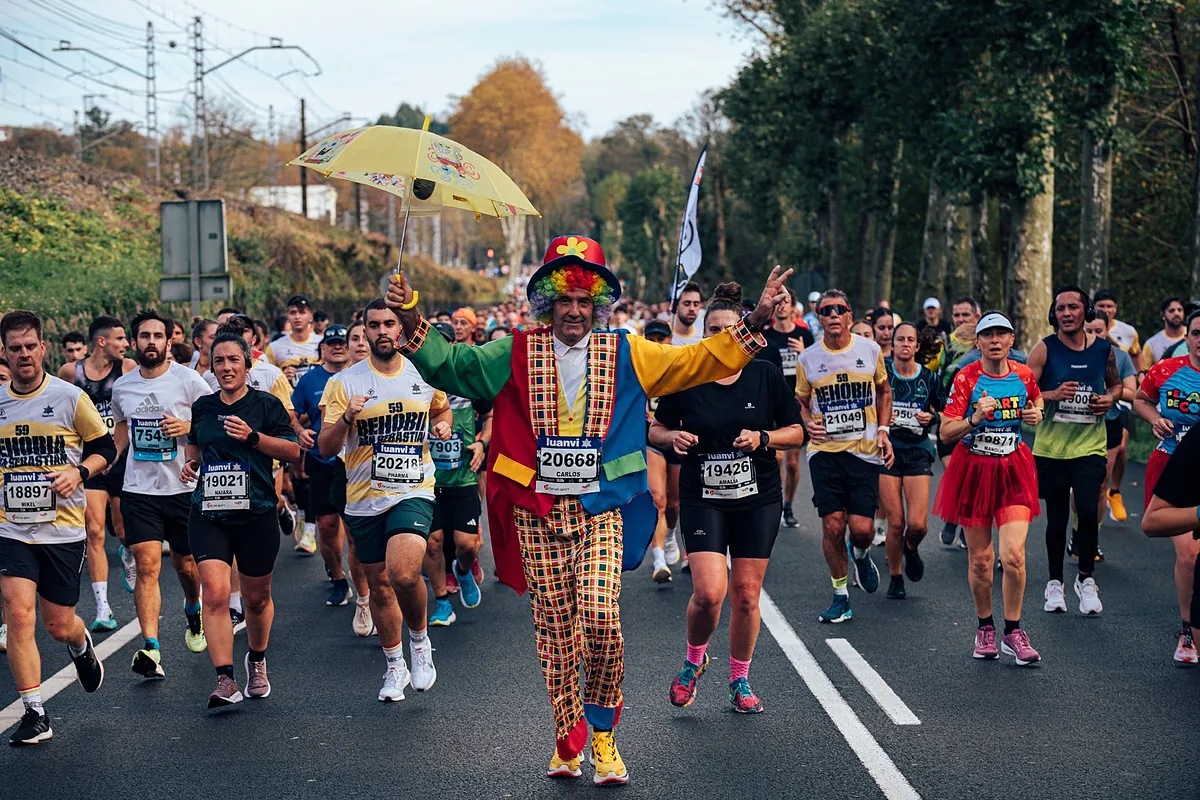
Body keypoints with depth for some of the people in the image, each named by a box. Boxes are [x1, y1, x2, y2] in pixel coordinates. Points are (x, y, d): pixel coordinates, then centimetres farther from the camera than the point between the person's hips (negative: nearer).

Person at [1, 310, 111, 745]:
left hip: (63, 528, -1)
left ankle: (81, 646, 44)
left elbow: (105, 448, 3)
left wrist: (78, 472, -13)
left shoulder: (70, 397, -4)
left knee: (58, 625, 5)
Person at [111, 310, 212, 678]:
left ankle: (193, 611, 47)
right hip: (138, 489, 2)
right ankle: (150, 648, -18)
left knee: (185, 564, 13)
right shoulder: (122, 386, 6)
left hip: (184, 487, -2)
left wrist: (187, 427, -18)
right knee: (147, 565, -12)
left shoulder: (188, 380, -7)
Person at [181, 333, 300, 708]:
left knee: (257, 597, 11)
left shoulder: (266, 405, -2)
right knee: (214, 594, -15)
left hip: (256, 514, -2)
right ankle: (225, 680, -16)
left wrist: (253, 436, -16)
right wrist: (191, 463, 7)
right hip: (208, 516, 2)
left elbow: (294, 451, -5)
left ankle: (257, 660, 39)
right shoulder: (203, 407, 9)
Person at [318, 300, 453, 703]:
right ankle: (395, 666, 30)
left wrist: (442, 424, 2)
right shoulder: (345, 382, -3)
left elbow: (441, 408, 25)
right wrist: (345, 419, -24)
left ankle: (420, 640, 4)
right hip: (364, 499, 2)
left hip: (413, 491, -1)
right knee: (379, 587, 11)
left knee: (404, 574, -24)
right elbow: (325, 448, -5)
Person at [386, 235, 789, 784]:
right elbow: (447, 364, 9)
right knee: (554, 630, 4)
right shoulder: (517, 355, 7)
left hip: (601, 509, -1)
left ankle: (602, 734, 1)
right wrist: (411, 321, -6)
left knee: (601, 619, -17)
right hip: (536, 510, 1)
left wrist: (755, 322, -3)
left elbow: (700, 362, 8)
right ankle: (567, 738, 17)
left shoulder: (627, 355, 7)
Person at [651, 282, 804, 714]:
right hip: (701, 497, -1)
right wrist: (675, 437, -13)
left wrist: (763, 438, -13)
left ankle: (739, 681, 22)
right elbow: (656, 430, 9)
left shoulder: (766, 376, -1)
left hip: (758, 499, 1)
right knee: (709, 592, -14)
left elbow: (797, 432, 5)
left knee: (746, 594, 4)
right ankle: (694, 661, 15)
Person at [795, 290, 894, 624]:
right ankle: (840, 595, 13)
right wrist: (808, 424, -7)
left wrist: (883, 430, 4)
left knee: (861, 528, -8)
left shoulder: (870, 350, 2)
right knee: (833, 525, -5)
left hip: (864, 449, 0)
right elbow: (801, 402, 14)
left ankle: (861, 555, 30)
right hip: (825, 450, 0)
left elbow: (884, 391, 17)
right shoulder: (808, 359, 1)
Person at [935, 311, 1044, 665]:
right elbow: (946, 433, -10)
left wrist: (1036, 414, 3)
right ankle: (985, 627, 27)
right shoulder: (966, 378, -8)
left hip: (1013, 470, 1)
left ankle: (1013, 632, 4)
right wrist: (975, 419, -27)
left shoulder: (1024, 375, 0)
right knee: (980, 559, 5)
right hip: (973, 470, -1)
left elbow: (1036, 398, 24)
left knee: (1013, 555, -13)